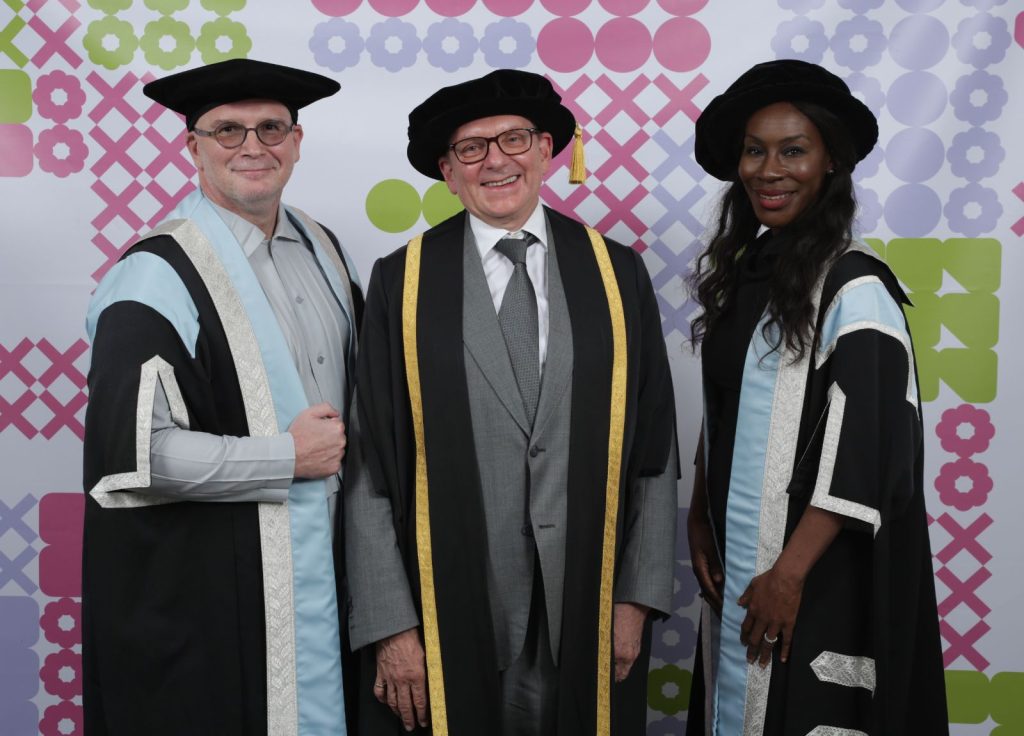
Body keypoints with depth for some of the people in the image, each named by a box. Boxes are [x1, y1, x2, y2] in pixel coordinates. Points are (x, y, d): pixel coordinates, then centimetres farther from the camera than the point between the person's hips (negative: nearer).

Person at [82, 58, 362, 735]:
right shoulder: (161, 277, -16)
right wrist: (288, 458, -16)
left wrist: (344, 449, 1)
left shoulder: (323, 249, 7)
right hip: (207, 590, -7)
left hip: (323, 565, 7)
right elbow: (133, 452, -22)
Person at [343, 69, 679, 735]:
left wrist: (638, 597, 0)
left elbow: (653, 450, 3)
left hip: (587, 614, 2)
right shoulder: (402, 282, -3)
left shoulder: (615, 273, 2)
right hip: (449, 613, -1)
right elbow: (370, 468, -4)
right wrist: (392, 625, -7)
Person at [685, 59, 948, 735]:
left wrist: (789, 573, -18)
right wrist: (700, 519, 6)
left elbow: (865, 454, -18)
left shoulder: (854, 286, -15)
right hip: (733, 558, 6)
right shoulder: (742, 271, 6)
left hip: (815, 572, -6)